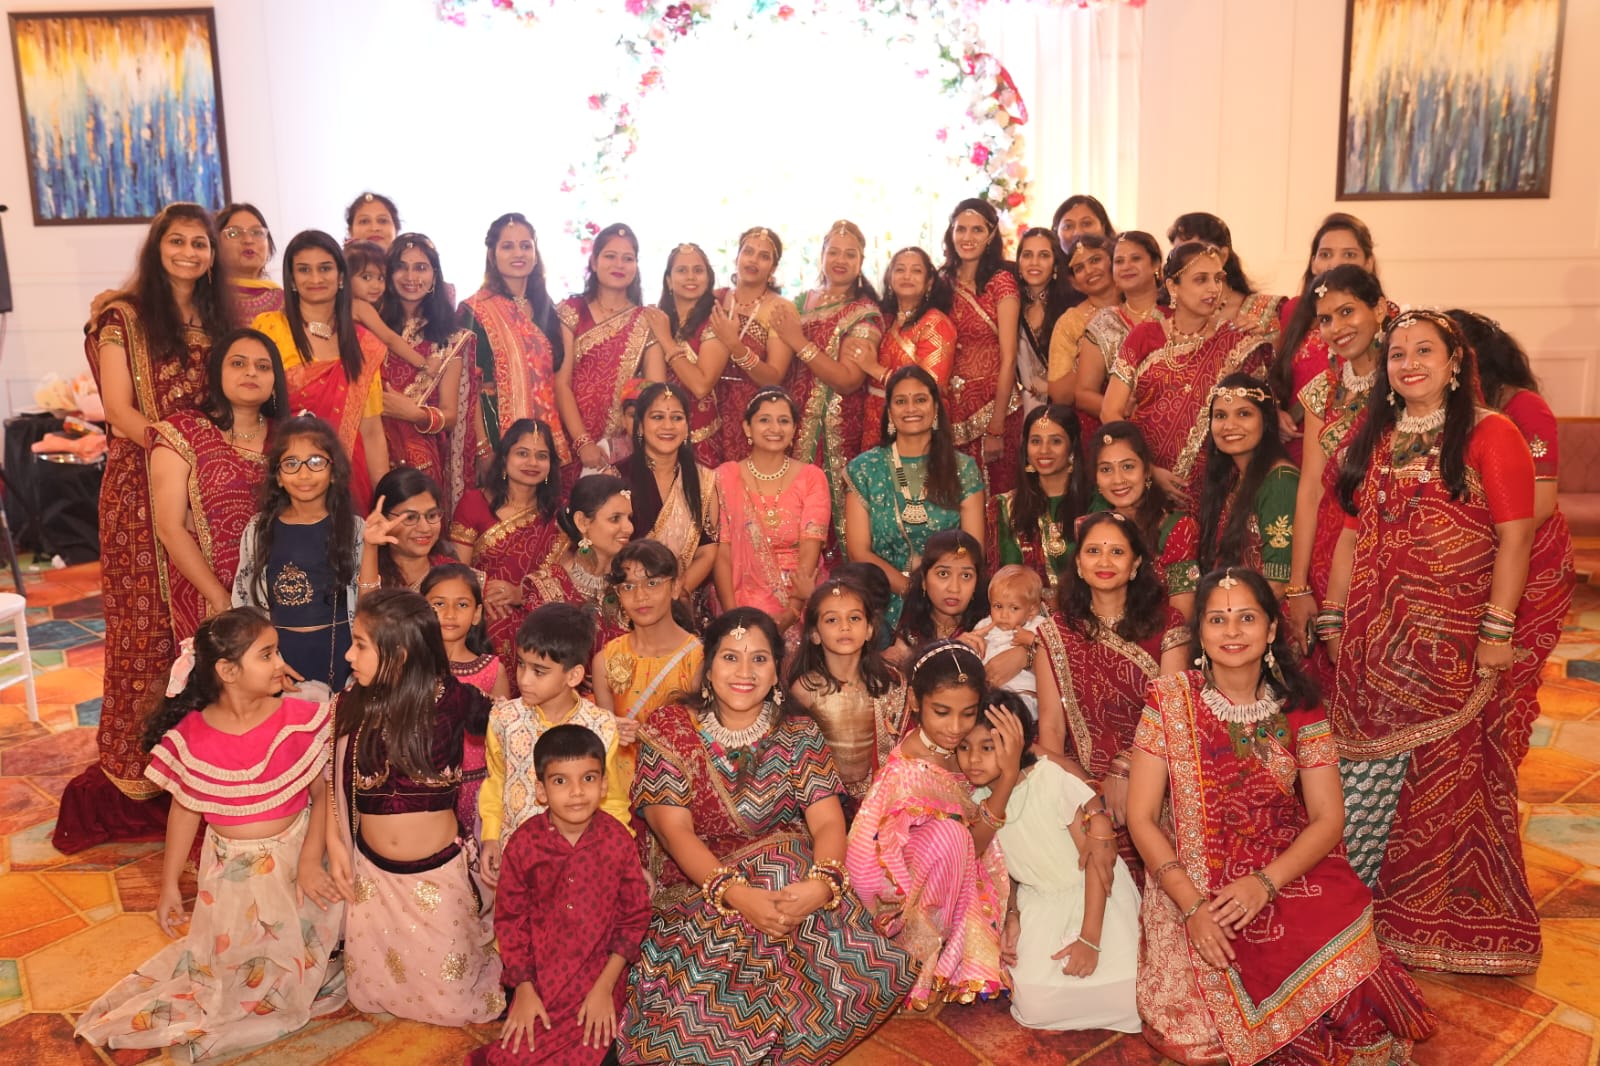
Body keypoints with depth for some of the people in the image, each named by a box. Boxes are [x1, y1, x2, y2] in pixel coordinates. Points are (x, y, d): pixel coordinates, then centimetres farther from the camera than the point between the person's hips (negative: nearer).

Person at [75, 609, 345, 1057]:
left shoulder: (300, 720, -16)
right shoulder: (189, 737, -13)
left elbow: (323, 794, -10)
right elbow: (184, 809, 0)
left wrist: (310, 861, -19)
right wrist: (169, 885, 6)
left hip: (292, 861, -1)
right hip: (228, 870, 1)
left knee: (291, 968, 9)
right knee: (225, 961, 13)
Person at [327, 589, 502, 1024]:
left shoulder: (451, 701, -16)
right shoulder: (350, 707, -8)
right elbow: (333, 781, 4)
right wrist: (334, 844, -1)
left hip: (438, 872, -3)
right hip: (372, 872, 3)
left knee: (449, 999, 7)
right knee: (372, 991, 16)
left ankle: (482, 934, 35)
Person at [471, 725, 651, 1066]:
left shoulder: (617, 842, -12)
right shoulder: (524, 845, -11)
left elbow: (634, 917, -4)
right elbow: (510, 919, -1)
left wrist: (605, 987, -8)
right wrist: (524, 989, -5)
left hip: (599, 975, 0)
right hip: (540, 976, 1)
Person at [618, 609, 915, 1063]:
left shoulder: (799, 736, 3)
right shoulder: (670, 731, -5)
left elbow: (828, 823, -6)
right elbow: (674, 829, -13)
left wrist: (822, 882, -30)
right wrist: (738, 893, -31)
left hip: (790, 880, 2)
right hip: (695, 886, -2)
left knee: (879, 971, -24)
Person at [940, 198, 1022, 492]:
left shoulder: (1001, 280, -6)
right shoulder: (944, 281, 8)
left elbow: (1008, 357, -11)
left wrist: (996, 428, -16)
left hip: (993, 399, -4)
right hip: (952, 402, 4)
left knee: (995, 491, 3)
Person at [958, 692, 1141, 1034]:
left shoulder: (1053, 781, -23)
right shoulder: (978, 800, -6)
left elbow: (1097, 858, -17)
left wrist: (1090, 938, -17)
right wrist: (1012, 917, -7)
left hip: (1095, 893, -3)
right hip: (1039, 902, 3)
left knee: (1125, 998, -17)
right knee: (1035, 1005, -15)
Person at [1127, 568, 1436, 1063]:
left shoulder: (1299, 708, -1)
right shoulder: (1170, 700, -7)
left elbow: (1328, 817, -4)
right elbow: (1141, 818, -8)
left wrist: (1266, 882, -21)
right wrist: (1192, 905, -19)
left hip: (1289, 873, 2)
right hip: (1192, 882, -2)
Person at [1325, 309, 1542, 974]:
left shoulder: (1489, 435, -3)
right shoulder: (1373, 440, 13)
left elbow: (1514, 539, -8)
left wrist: (1497, 630, -14)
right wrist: (1333, 620, 11)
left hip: (1451, 639, -4)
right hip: (1374, 637, 5)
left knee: (1449, 775, 3)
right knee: (1364, 775, 6)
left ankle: (1454, 922, 19)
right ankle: (1358, 910, 20)